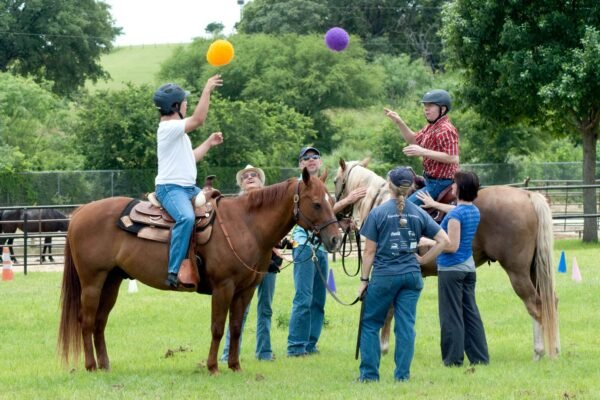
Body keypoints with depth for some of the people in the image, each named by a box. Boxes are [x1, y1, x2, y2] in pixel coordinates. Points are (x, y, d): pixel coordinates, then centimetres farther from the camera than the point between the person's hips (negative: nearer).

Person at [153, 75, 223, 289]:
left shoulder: (177, 131, 21)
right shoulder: (168, 127, -11)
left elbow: (191, 157, 30)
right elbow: (198, 119, -23)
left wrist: (209, 143, 28)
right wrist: (207, 91, -18)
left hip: (189, 188, 11)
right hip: (171, 188, -11)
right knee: (186, 218, -37)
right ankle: (174, 272, -41)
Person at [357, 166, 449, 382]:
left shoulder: (378, 213, -8)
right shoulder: (419, 214, 2)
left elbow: (369, 251, -6)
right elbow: (443, 240, 0)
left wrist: (364, 280, 1)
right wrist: (423, 260, 6)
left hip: (384, 275, -3)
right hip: (412, 275, 3)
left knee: (370, 324, 10)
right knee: (406, 325, 6)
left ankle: (369, 373, 7)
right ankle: (402, 373, 6)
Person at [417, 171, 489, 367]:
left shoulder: (455, 215, -19)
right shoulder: (474, 211, 7)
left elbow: (452, 246, -22)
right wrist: (435, 204, 45)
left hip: (451, 269, -8)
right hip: (468, 268, 8)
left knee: (451, 316, -1)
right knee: (470, 313, 12)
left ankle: (454, 358, 2)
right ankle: (479, 356, 14)